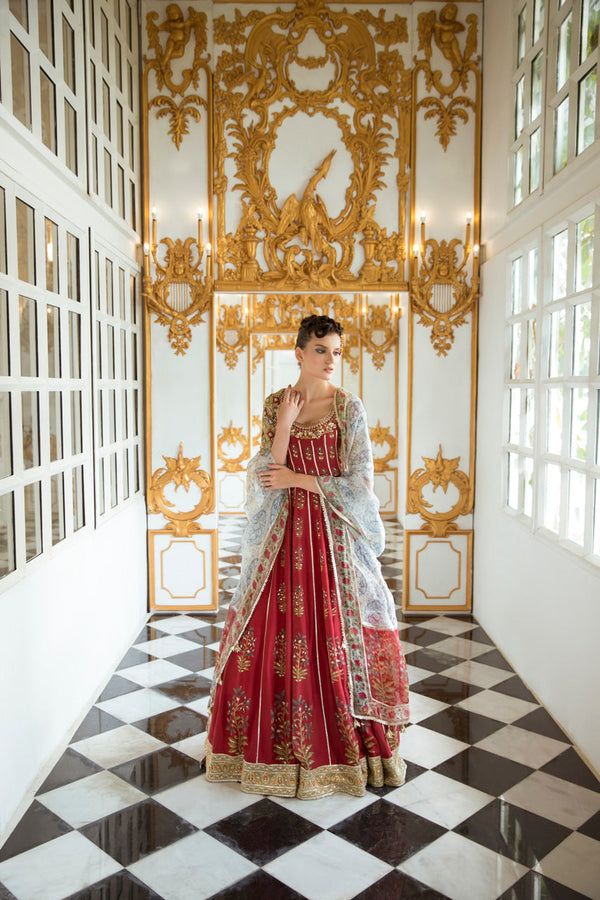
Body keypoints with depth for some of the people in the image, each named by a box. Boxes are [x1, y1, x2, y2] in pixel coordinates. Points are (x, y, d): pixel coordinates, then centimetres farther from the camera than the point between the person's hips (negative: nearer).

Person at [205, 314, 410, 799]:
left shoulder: (350, 408, -2)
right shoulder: (275, 404, 4)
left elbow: (360, 482, -7)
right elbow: (268, 477, -2)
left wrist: (297, 479, -10)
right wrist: (284, 425, -13)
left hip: (336, 533, -2)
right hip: (286, 532, 2)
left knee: (337, 634, 1)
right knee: (276, 633, 5)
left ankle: (345, 743, 20)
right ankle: (278, 744, 25)